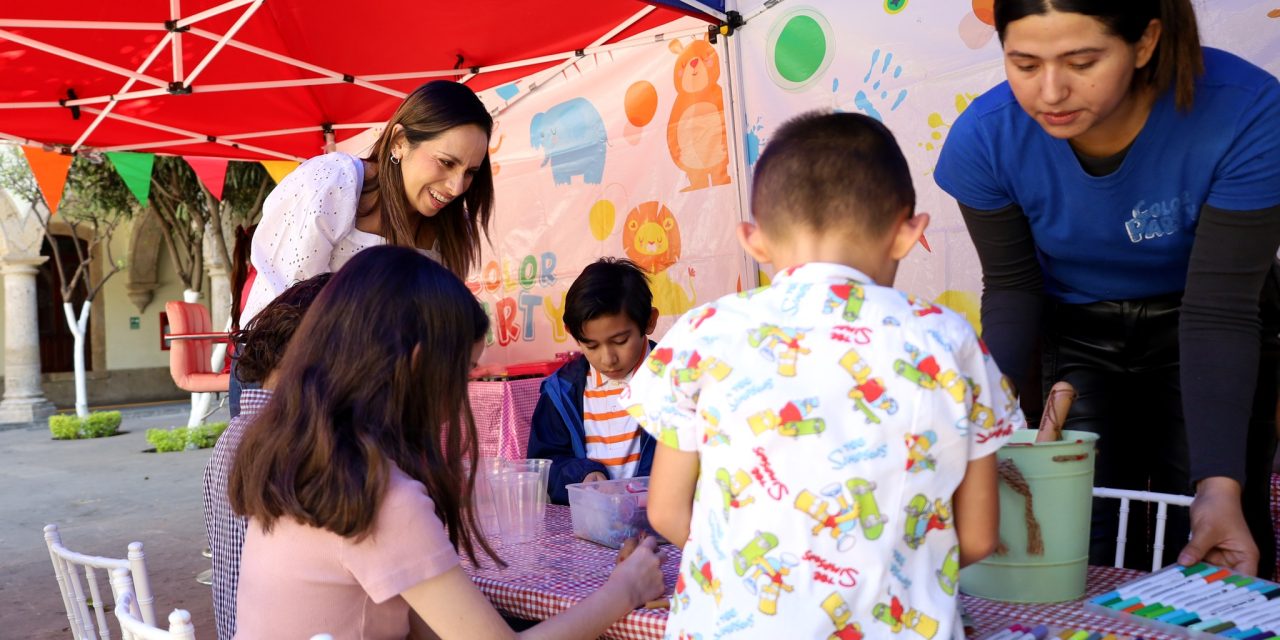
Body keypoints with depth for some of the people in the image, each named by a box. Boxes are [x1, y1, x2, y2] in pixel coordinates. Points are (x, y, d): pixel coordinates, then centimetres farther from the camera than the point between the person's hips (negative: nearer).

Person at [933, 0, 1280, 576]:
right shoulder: (985, 138, -24)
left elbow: (1219, 309, -25)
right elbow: (1012, 288, -11)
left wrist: (1220, 480, -33)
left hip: (1193, 331, -1)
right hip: (1076, 334, 1)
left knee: (1214, 546, -4)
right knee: (1082, 547, -3)